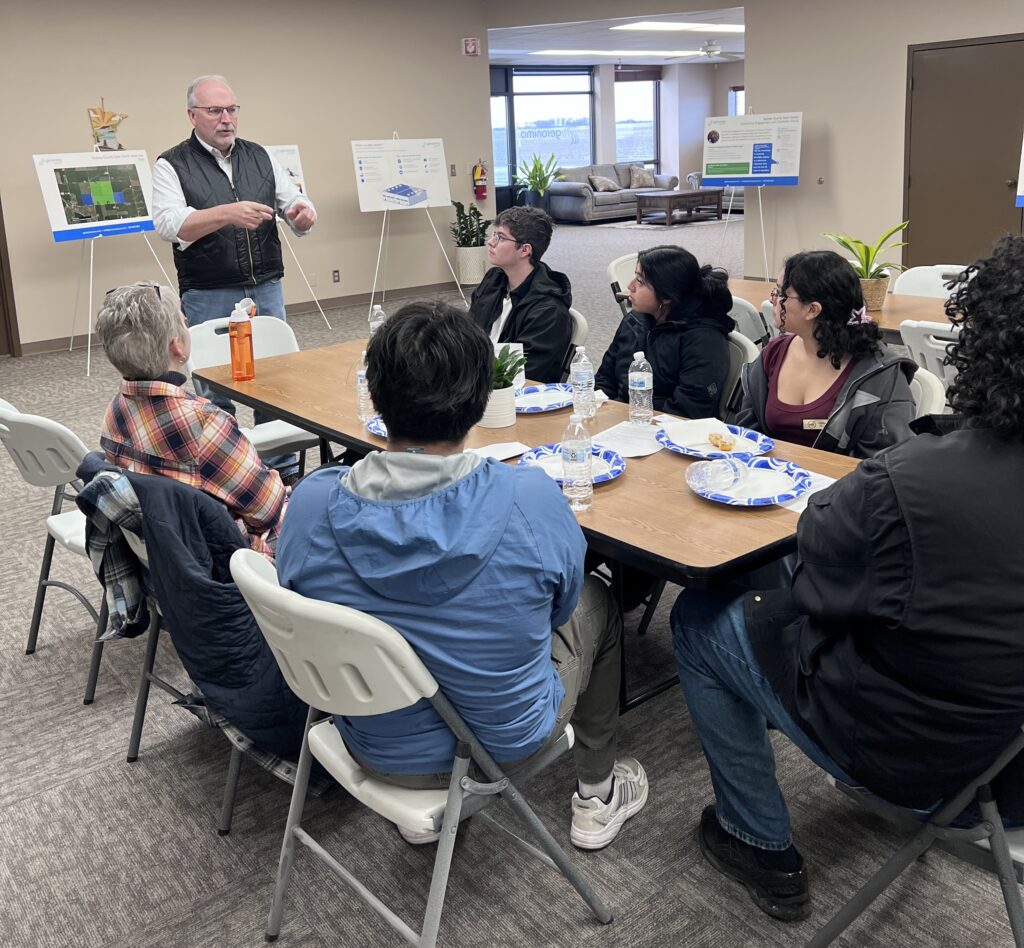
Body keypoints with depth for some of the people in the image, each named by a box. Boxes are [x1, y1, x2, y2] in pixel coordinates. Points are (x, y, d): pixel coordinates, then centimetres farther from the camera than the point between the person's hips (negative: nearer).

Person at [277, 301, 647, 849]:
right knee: (595, 600, 24)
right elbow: (560, 607, -8)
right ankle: (597, 795, 41)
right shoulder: (531, 499, -28)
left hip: (377, 747, 3)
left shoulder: (312, 503, -22)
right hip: (507, 739, -2)